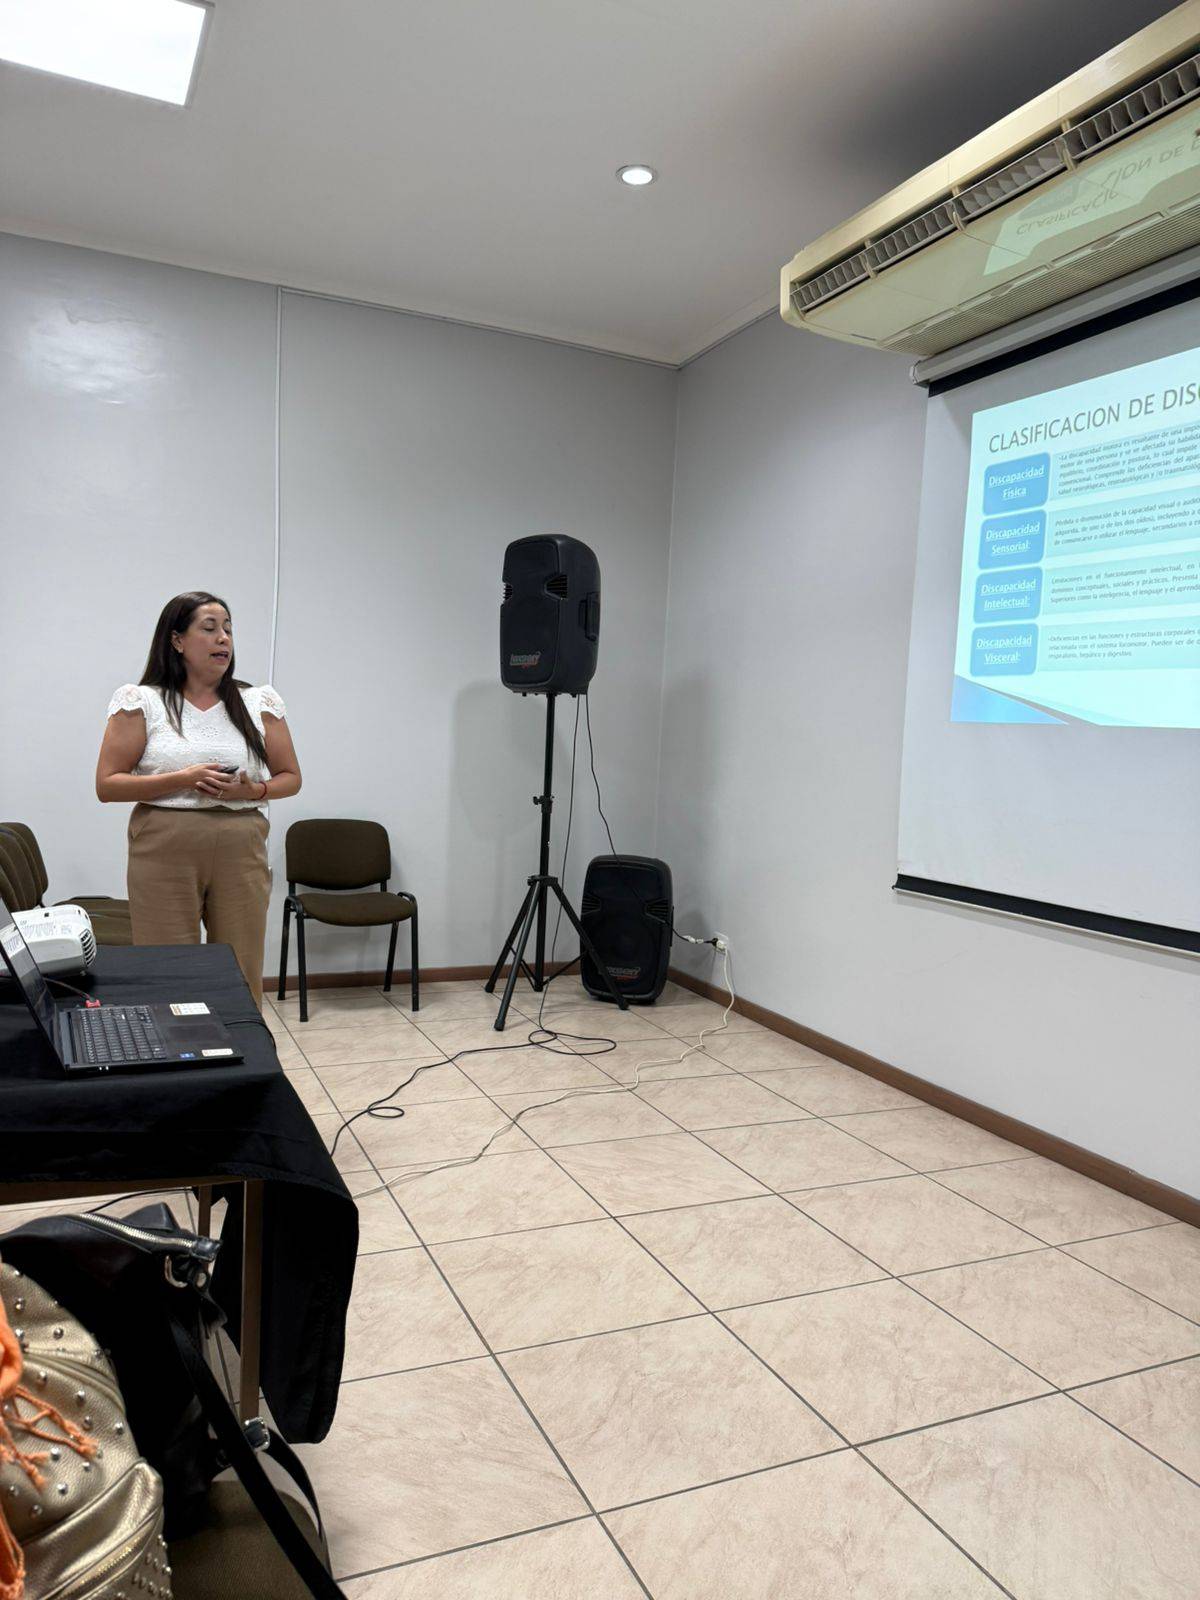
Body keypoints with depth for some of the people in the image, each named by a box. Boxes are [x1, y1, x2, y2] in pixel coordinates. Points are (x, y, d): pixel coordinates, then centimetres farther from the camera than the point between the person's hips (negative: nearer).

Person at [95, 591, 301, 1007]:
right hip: (165, 852, -2)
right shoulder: (141, 702, 2)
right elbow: (107, 784, -2)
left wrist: (253, 790, -9)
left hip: (241, 853, 2)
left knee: (242, 979, 5)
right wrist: (183, 779, -15)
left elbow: (290, 778, 13)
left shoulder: (259, 702, 8)